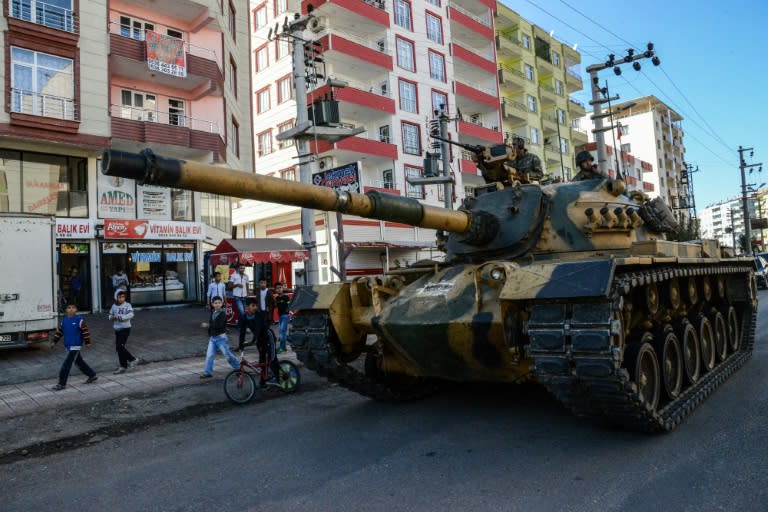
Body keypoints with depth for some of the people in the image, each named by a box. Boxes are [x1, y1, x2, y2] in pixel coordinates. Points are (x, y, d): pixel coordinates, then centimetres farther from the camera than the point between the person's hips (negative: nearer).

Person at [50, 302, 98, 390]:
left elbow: (85, 331, -10)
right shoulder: (64, 320, 6)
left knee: (66, 364, -8)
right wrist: (54, 341, 13)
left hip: (75, 346, -7)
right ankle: (92, 375, 30)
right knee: (79, 362, 16)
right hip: (68, 346, 7)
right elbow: (59, 331, 15)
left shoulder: (80, 320, -12)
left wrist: (87, 342, -9)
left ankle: (62, 383, 0)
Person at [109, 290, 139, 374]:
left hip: (125, 329, -6)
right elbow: (110, 316, 13)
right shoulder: (114, 306, 7)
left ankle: (132, 359, 4)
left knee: (120, 347, -14)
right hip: (117, 329, 6)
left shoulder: (127, 305, -9)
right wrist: (113, 317, -8)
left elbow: (131, 314, -23)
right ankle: (123, 366, 20)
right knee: (119, 348, 9)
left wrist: (121, 317, -30)